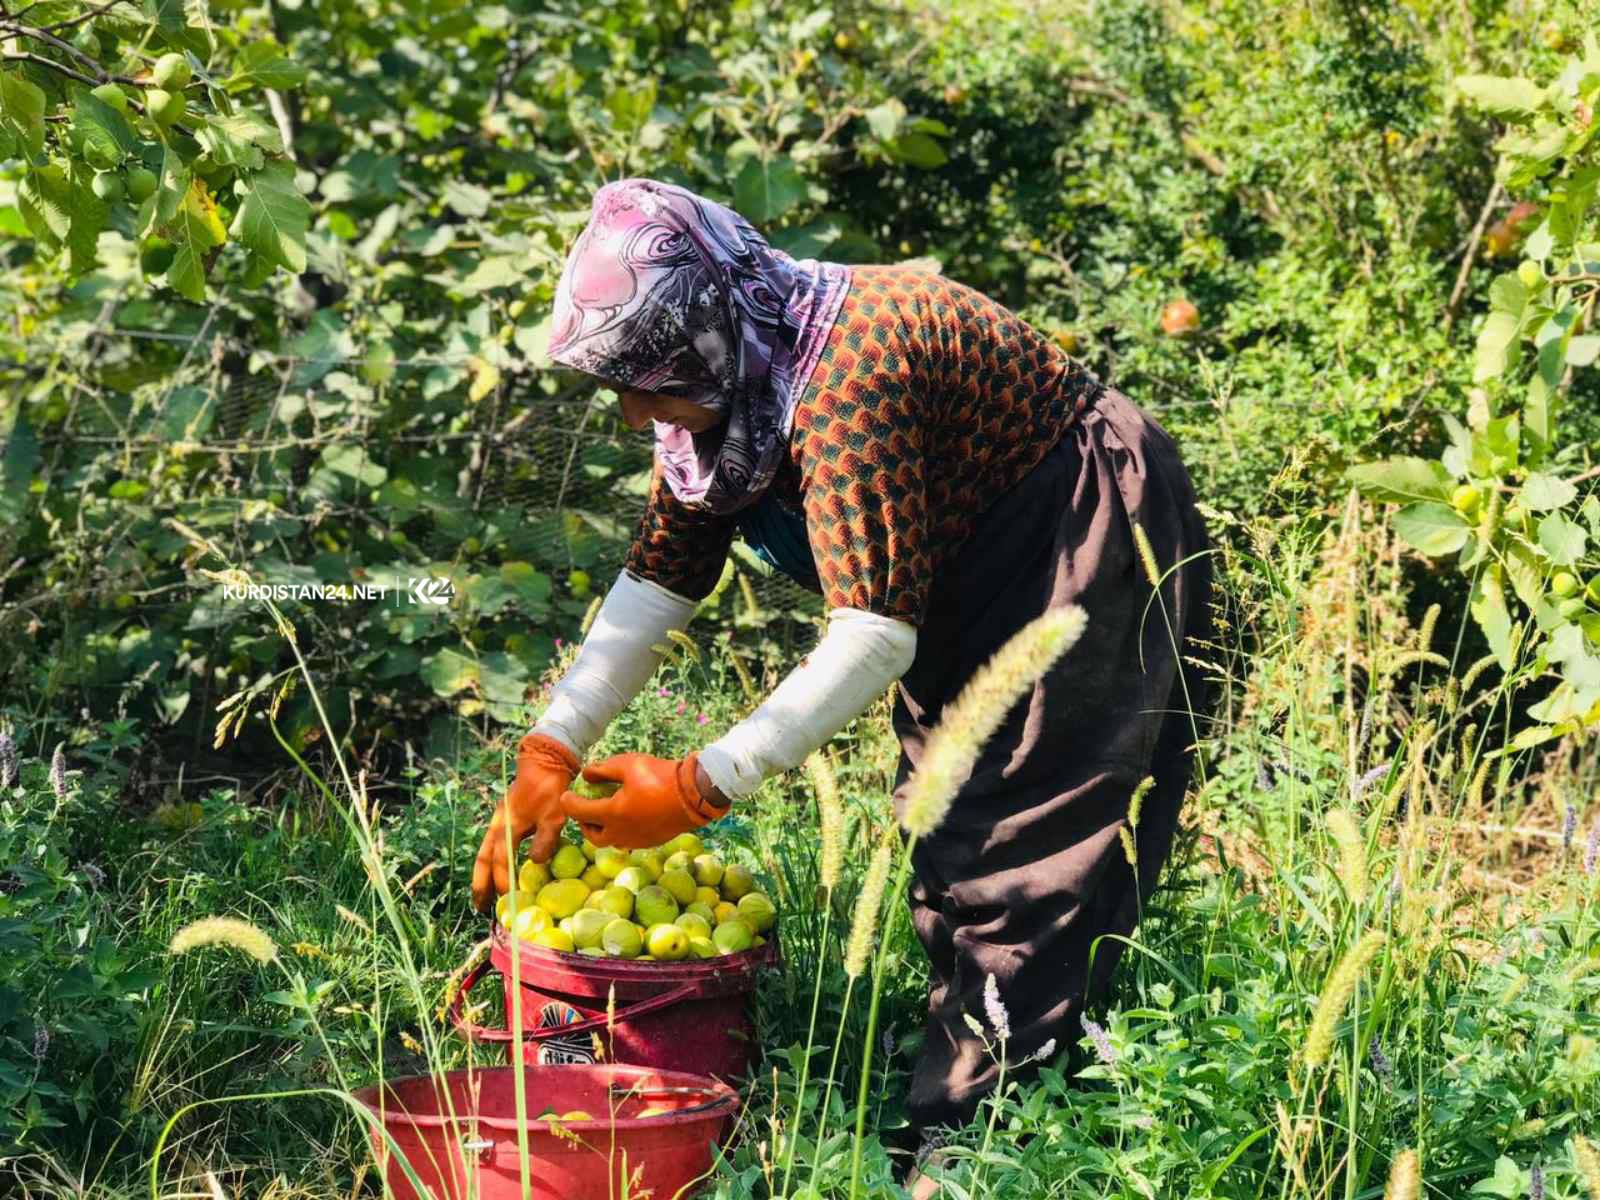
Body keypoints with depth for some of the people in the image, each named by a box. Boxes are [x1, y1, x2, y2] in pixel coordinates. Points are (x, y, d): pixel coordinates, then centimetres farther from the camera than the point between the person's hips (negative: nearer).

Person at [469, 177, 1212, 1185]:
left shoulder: (846, 381, -34)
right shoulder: (722, 389, -4)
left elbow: (875, 638, -36)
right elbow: (655, 583, 0)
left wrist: (701, 788, -33)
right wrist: (548, 757, -8)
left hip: (1091, 555, -10)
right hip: (976, 587, 10)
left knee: (1017, 862, -12)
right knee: (945, 848, 11)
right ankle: (952, 1109, 19)